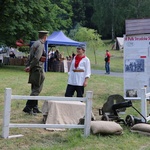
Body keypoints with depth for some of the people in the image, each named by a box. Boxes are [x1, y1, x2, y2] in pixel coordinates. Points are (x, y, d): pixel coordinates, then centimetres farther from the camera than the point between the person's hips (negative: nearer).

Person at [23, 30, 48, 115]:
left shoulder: (35, 43, 16)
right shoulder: (41, 44, -14)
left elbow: (31, 56, 12)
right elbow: (37, 58, -22)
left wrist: (28, 66, 4)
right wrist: (30, 67, -12)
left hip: (34, 70, 10)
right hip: (38, 69, -10)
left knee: (35, 89, 15)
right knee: (37, 89, -6)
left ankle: (35, 108, 22)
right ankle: (28, 108, -8)